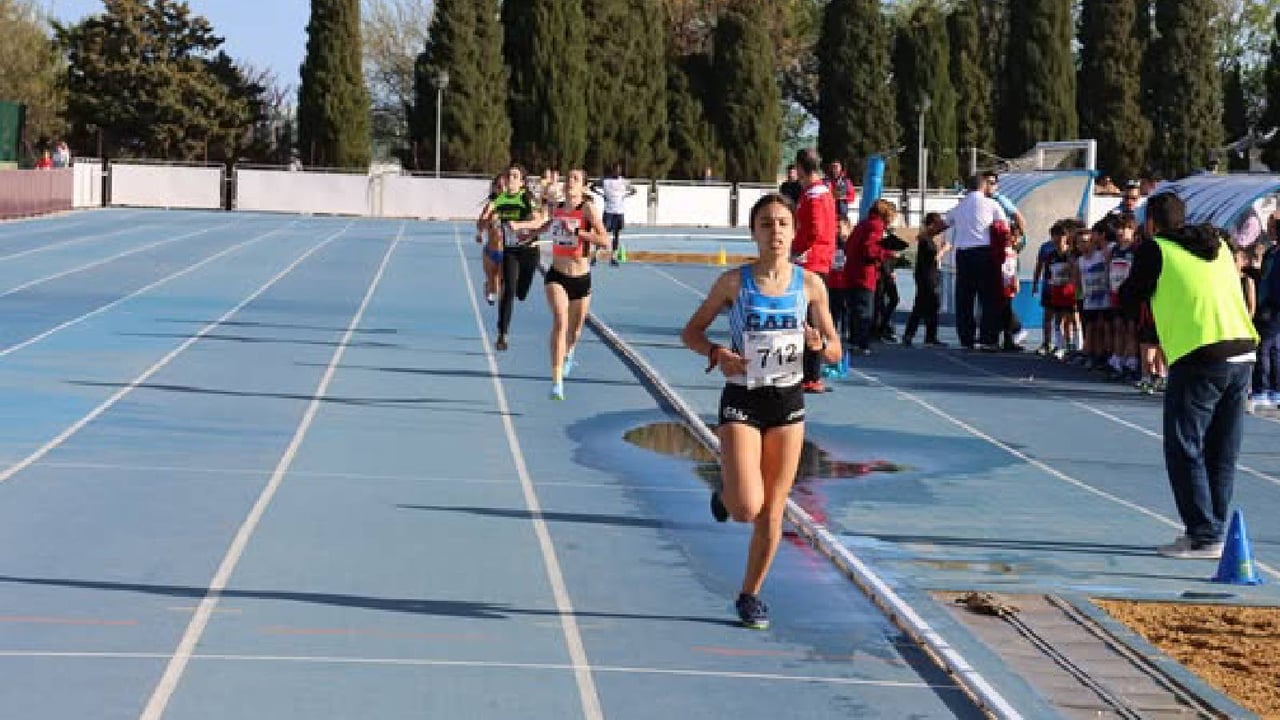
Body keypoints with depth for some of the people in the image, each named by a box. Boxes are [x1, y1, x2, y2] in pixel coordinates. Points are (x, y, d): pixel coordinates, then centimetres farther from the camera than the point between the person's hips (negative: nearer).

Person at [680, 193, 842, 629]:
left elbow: (835, 351, 5)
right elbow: (691, 332, 2)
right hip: (741, 401, -2)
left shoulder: (810, 284, -1)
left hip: (788, 402, 2)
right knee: (747, 508, -17)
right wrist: (716, 353, -17)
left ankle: (750, 594, 24)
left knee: (771, 514, 6)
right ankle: (727, 491, 20)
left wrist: (819, 344, -17)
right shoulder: (735, 282, -6)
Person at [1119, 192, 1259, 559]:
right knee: (1222, 454, 13)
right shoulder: (1218, 245, 17)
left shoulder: (1154, 250, 0)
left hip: (1200, 360, -6)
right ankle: (1214, 531, 17)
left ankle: (1203, 537, -3)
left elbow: (1128, 297, 10)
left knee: (1184, 450, 1)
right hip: (1243, 356, 6)